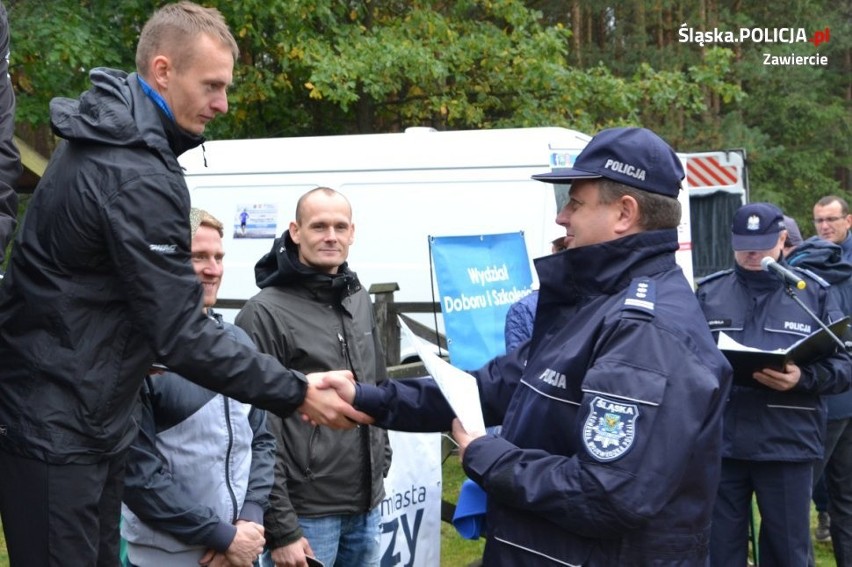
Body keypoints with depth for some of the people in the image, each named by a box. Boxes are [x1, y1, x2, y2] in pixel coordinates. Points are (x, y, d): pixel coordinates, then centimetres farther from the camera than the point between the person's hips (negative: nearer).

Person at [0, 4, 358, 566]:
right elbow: (181, 334, -25)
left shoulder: (107, 136, 9)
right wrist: (297, 394, -21)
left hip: (87, 418, 10)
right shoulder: (138, 177, -24)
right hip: (59, 433, -10)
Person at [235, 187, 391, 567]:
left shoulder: (359, 299, 11)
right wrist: (281, 529, -16)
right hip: (307, 514, -7)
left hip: (367, 507, 7)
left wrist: (382, 461, 15)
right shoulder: (265, 313, -13)